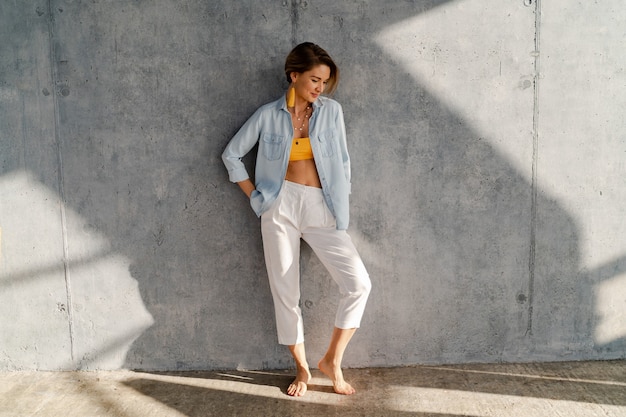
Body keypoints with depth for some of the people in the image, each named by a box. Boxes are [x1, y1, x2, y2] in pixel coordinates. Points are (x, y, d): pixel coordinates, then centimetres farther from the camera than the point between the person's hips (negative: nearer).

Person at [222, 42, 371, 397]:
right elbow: (232, 155, 10)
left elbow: (343, 161, 9)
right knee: (286, 291, 4)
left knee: (358, 283, -14)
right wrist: (255, 196, 4)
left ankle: (333, 360, 3)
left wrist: (341, 205, 5)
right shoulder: (268, 115, 3)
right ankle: (302, 368, 21)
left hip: (322, 208, 1)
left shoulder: (332, 111, 5)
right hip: (282, 207, -1)